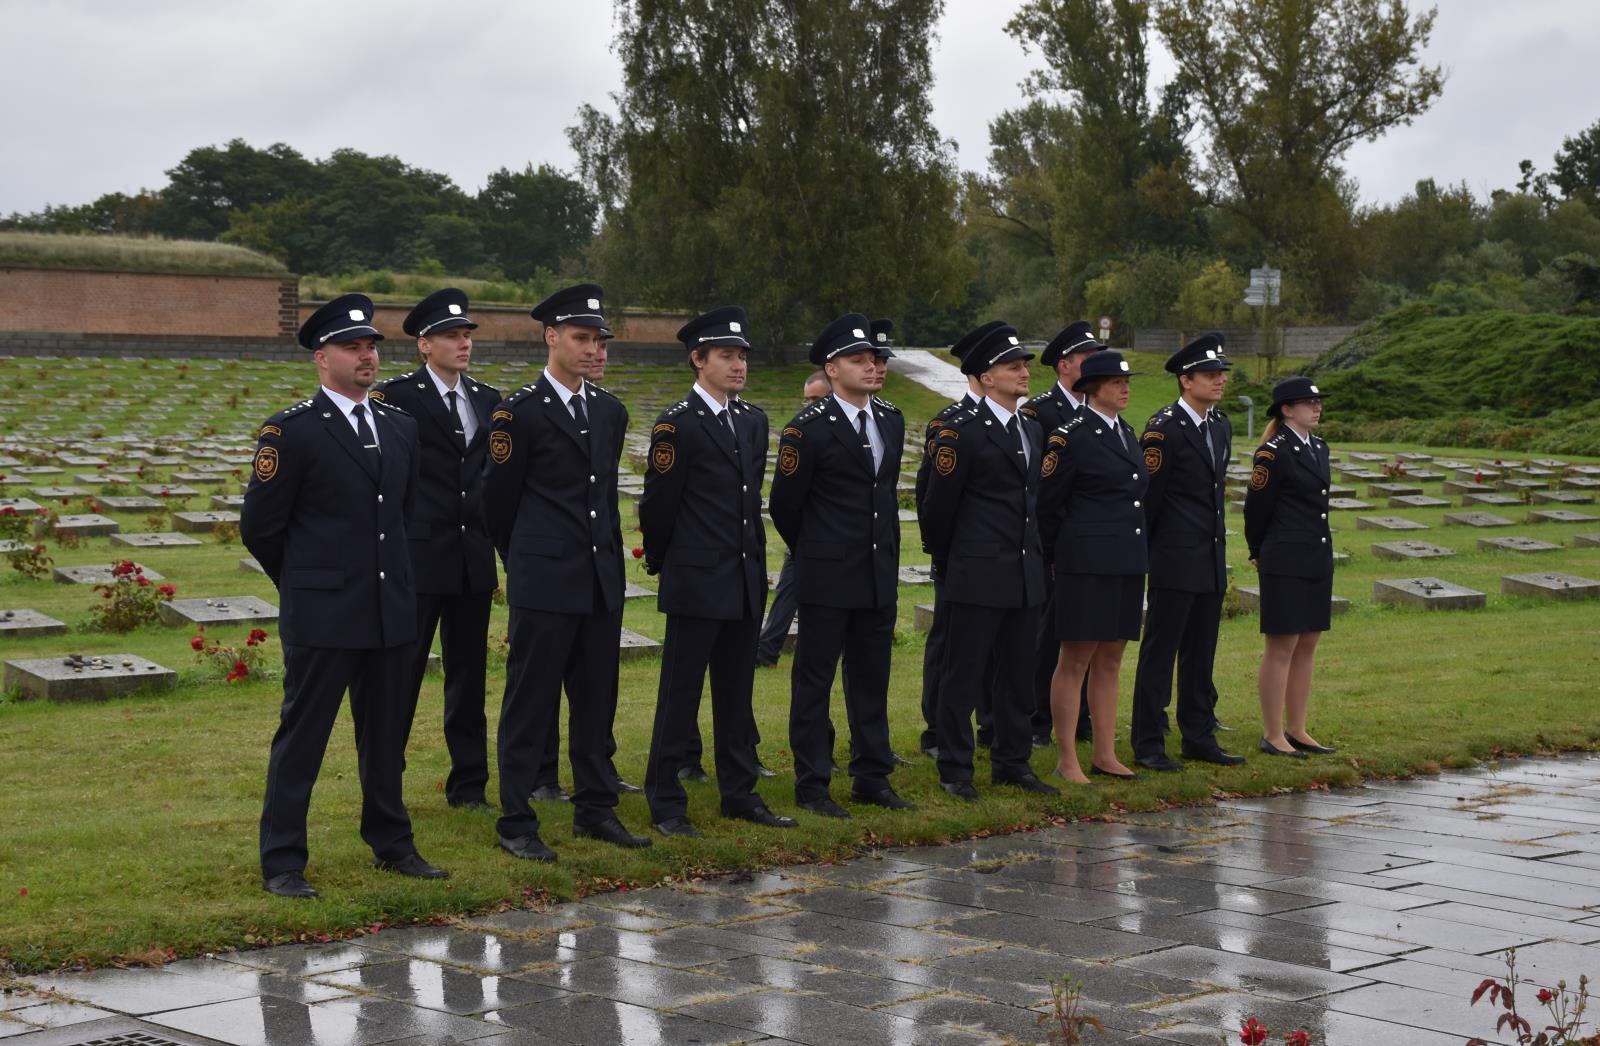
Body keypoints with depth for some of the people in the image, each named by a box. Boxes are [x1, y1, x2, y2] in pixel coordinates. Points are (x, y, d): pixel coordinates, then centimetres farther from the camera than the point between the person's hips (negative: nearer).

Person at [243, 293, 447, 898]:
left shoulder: (399, 428, 10)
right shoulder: (292, 432, -9)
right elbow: (259, 527, -4)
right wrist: (307, 585, 6)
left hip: (390, 610, 6)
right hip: (321, 615, -6)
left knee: (385, 734, 15)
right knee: (302, 736, 0)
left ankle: (391, 844, 27)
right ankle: (282, 864, 6)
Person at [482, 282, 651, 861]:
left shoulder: (611, 411, 12)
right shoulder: (520, 411, -8)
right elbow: (498, 498, -1)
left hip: (601, 577, 6)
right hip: (544, 580, -6)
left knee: (596, 699, 12)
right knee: (530, 701, -1)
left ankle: (595, 809, 23)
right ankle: (516, 822, 6)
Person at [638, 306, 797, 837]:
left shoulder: (753, 420, 12)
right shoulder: (677, 424, -11)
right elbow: (659, 504, -7)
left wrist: (757, 563, 17)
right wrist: (661, 563, 2)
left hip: (745, 580, 7)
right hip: (697, 583, -7)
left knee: (737, 693, 13)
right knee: (680, 694, -1)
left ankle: (739, 793, 21)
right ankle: (665, 803, 5)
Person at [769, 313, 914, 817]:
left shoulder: (891, 420, 9)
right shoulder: (809, 428, -11)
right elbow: (783, 505, -3)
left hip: (879, 574, 6)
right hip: (828, 577, -6)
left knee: (872, 679, 12)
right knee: (814, 680, 2)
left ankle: (872, 777, 21)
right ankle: (811, 785, 8)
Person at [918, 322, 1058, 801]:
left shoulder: (1031, 429, 13)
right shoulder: (963, 430, -10)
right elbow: (938, 505, -6)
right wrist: (944, 560, 3)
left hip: (1026, 574, 7)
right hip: (979, 574, -7)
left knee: (1018, 673, 12)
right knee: (964, 673, 0)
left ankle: (1012, 762, 22)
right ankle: (954, 770, 7)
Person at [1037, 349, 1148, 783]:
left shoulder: (1128, 433, 14)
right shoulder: (1070, 436, -10)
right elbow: (1047, 503, -6)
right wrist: (1055, 560, 1)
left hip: (1127, 563, 8)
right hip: (1087, 563, -8)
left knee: (1110, 661, 12)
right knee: (1075, 661, -3)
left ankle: (1105, 754, 18)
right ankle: (1066, 760, 2)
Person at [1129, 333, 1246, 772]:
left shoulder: (1221, 426, 13)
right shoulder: (1164, 427, -13)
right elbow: (1148, 495, -10)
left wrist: (1217, 542, 18)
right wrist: (1144, 554, -7)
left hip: (1212, 558, 8)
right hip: (1176, 559, -8)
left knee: (1201, 653, 13)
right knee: (1160, 650, -2)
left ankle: (1199, 736, 21)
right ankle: (1148, 744, 3)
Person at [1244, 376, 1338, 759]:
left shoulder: (1319, 448, 13)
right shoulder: (1273, 453, -12)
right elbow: (1256, 508, -6)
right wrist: (1260, 555, 6)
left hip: (1318, 559, 8)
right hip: (1285, 562, -8)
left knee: (1307, 646, 11)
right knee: (1282, 645, -4)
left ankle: (1297, 730, 18)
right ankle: (1272, 735, 2)